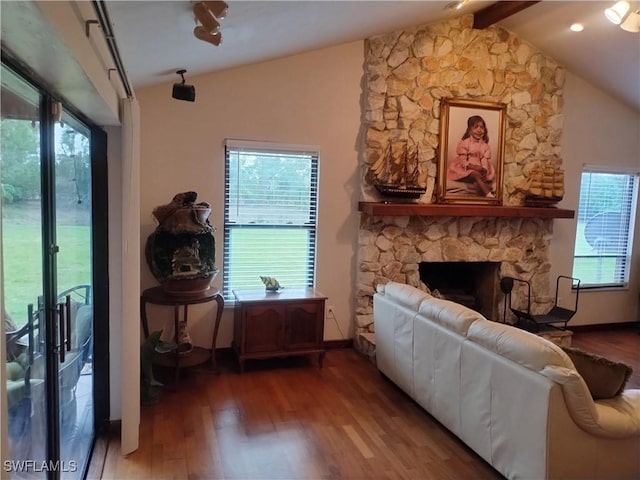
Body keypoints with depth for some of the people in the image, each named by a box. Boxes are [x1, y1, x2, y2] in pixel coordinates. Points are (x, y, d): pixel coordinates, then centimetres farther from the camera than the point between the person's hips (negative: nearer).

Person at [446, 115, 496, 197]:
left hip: (479, 170, 7)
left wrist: (484, 170, -26)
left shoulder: (485, 145, 8)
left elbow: (485, 160, -3)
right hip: (464, 170, -7)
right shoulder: (464, 143, -6)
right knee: (476, 174, -34)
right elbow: (463, 161, -12)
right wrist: (474, 167, -27)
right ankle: (488, 194, -40)